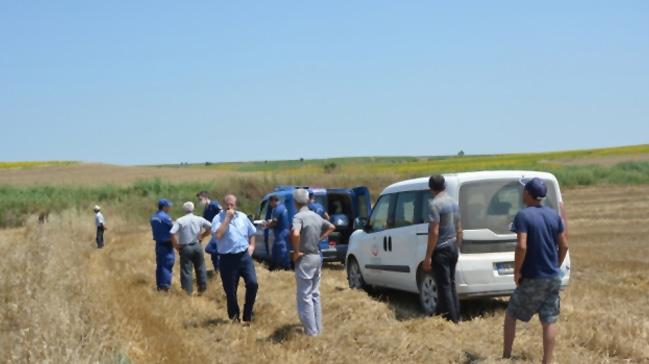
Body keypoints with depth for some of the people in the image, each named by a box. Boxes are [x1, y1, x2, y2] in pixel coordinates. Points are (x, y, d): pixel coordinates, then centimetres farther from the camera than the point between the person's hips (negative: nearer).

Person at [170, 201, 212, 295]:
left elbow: (172, 233, -19)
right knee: (200, 268, 17)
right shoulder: (199, 219, -1)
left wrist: (177, 246, -8)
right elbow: (210, 227, 2)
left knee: (186, 270, 3)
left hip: (185, 248, -3)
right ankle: (202, 289, 22)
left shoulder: (180, 221, -10)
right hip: (197, 246, 3)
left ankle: (188, 291, 5)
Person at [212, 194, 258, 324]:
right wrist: (227, 218, -19)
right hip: (228, 259, -3)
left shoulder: (243, 217, 10)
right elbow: (218, 235, -22)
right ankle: (234, 316, 24)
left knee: (252, 283, -11)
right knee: (230, 290, 3)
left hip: (244, 255, 3)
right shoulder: (218, 218, -5)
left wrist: (251, 245, 7)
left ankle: (247, 314, 5)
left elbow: (251, 233, 23)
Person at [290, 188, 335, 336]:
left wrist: (296, 252, -21)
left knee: (305, 296, -2)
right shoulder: (316, 216, 8)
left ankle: (311, 331, -1)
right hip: (317, 257, 8)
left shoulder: (299, 217, -16)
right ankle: (318, 327, 22)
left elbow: (295, 234, -35)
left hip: (305, 259, -8)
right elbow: (331, 227, 23)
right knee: (315, 294, 17)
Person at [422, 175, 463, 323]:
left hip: (441, 250, -8)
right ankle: (456, 317, 22)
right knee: (451, 284, 16)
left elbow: (434, 232, -20)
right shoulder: (454, 202, 9)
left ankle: (451, 321, -3)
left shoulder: (435, 204, -16)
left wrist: (428, 256, -17)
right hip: (453, 248, 8)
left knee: (444, 287, -4)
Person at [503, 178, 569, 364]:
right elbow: (564, 245, 7)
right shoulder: (554, 215, 5)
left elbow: (522, 246, -22)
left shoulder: (523, 216, -13)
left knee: (511, 315, 11)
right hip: (553, 278, 5)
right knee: (549, 321, 7)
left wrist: (516, 271, -11)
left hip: (532, 279, -5)